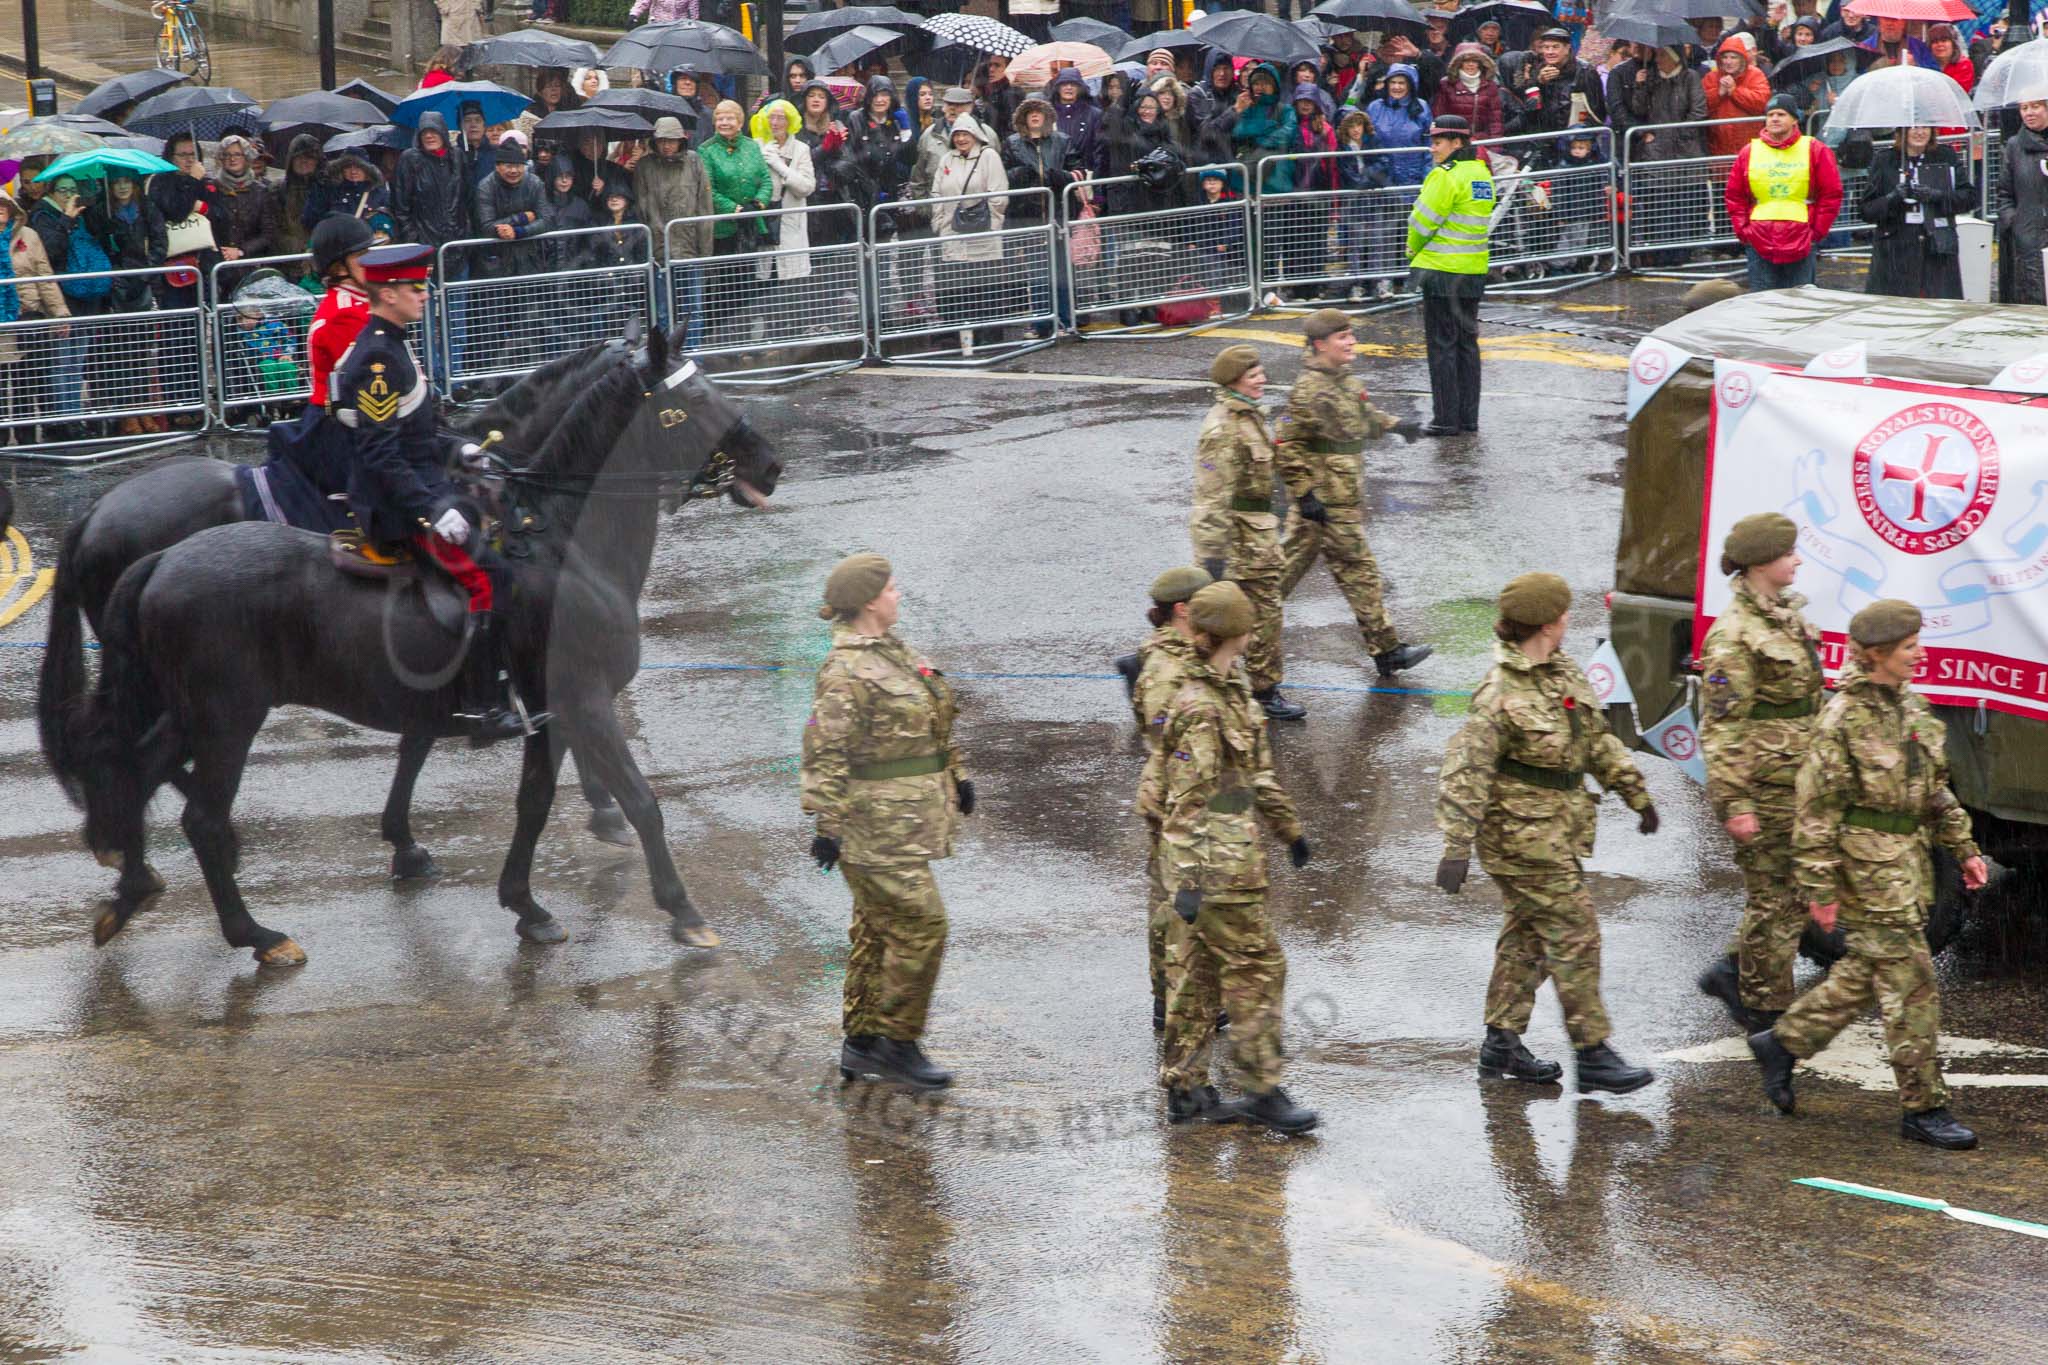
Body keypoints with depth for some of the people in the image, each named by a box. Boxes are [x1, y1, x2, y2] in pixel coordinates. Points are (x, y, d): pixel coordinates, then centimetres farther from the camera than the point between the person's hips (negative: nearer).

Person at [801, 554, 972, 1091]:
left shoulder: (894, 652, 12)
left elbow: (931, 723, 25)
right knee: (920, 925, -9)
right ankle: (898, 1043, 0)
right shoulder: (846, 672, -18)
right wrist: (827, 823, -24)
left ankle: (860, 1045, 21)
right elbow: (825, 752, -21)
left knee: (878, 927, 14)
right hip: (878, 825, -10)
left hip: (907, 819, 10)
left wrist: (955, 774, 25)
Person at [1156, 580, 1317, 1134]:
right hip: (1216, 861, -10)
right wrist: (1189, 879, -24)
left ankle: (1185, 1089, 17)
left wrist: (1289, 829, 28)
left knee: (1195, 968, 12)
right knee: (1255, 967, -4)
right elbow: (1187, 799, -22)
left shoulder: (1232, 688, 11)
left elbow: (1258, 771, 22)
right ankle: (1262, 1089, 2)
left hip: (1232, 854, 10)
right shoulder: (1199, 709, -19)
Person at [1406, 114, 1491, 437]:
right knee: (1467, 341, 13)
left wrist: (1413, 253, 7)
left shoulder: (1446, 176, -15)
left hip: (1443, 271, -8)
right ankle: (1469, 417, 16)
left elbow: (1423, 222, -12)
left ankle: (1446, 418, 0)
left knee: (1441, 344, -1)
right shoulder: (1482, 174, 10)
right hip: (1474, 271, 8)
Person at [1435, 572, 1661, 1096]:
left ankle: (1502, 1043, 26)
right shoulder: (1501, 694, -22)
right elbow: (1465, 771, -24)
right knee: (1574, 937, -5)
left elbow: (1598, 739, 17)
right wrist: (1457, 847, -28)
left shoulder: (1561, 671, 6)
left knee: (1528, 934, 16)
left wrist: (1637, 795, 21)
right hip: (1525, 834, -9)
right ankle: (1593, 1056, 2)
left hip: (1556, 830, 9)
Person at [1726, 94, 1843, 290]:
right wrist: (1743, 230, 3)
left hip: (1801, 243, -2)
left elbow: (1831, 194, 4)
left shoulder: (1815, 150, 3)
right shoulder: (1749, 153, 9)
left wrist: (1817, 231, -2)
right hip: (1759, 243, 2)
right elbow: (1734, 196, 14)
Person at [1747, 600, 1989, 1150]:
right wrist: (1820, 888, -16)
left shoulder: (1909, 705, 9)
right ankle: (1924, 1109, 1)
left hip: (1906, 862, 9)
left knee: (1865, 975, 17)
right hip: (1867, 869, -9)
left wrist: (1963, 848, 17)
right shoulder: (1843, 719, -16)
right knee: (1910, 988, -6)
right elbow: (1817, 809, -15)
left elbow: (1934, 788, 20)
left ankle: (1781, 1043, 33)